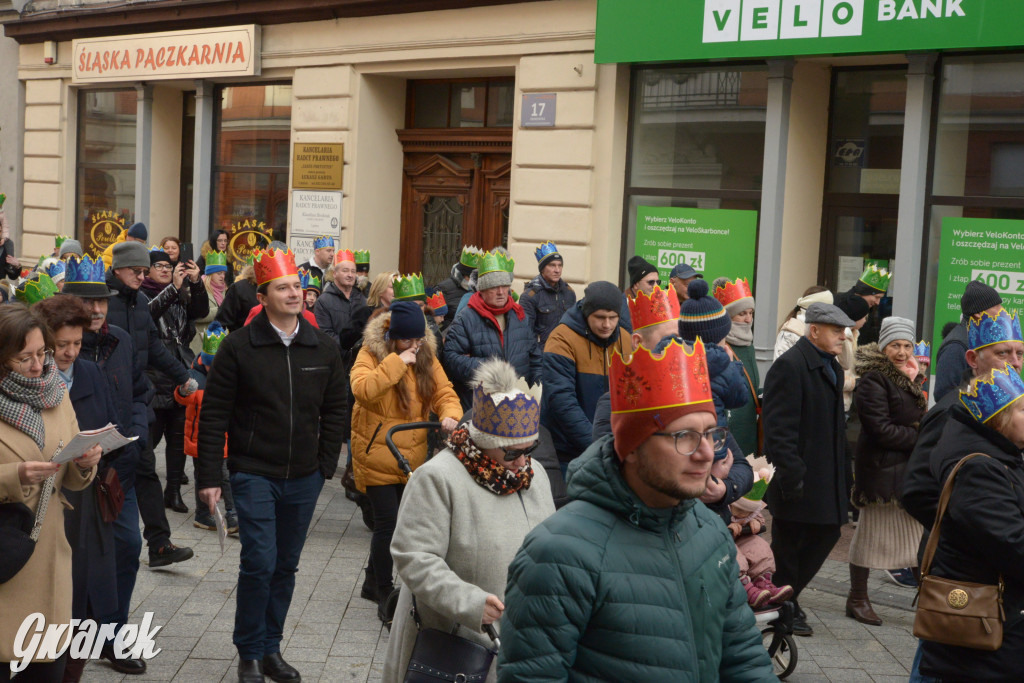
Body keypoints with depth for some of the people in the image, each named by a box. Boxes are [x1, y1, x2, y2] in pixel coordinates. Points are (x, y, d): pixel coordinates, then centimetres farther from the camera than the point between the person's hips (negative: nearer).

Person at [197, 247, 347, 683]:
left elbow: (334, 410, 11)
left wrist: (326, 466, 6)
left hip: (304, 479, 4)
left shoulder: (324, 348, 3)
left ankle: (270, 648, 27)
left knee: (286, 566, 12)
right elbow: (214, 414, -5)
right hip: (254, 474, -4)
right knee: (259, 564, -8)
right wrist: (208, 476, -8)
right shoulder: (239, 347, -7)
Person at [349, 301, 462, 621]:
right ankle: (385, 595, 8)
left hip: (412, 457, 5)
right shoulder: (370, 353, -12)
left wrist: (449, 415, -22)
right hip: (377, 454, -5)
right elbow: (362, 389, -30)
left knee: (388, 522, 15)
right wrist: (397, 363, -29)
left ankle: (373, 582, 37)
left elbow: (444, 393, -1)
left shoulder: (426, 356, 3)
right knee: (388, 523, -7)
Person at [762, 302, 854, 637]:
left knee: (827, 534, 13)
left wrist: (844, 477, 17)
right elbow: (779, 427, -20)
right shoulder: (790, 365, -15)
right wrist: (790, 474, -24)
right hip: (799, 482, -9)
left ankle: (787, 599, 28)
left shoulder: (832, 367, 15)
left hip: (828, 480, 9)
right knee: (789, 545, 3)